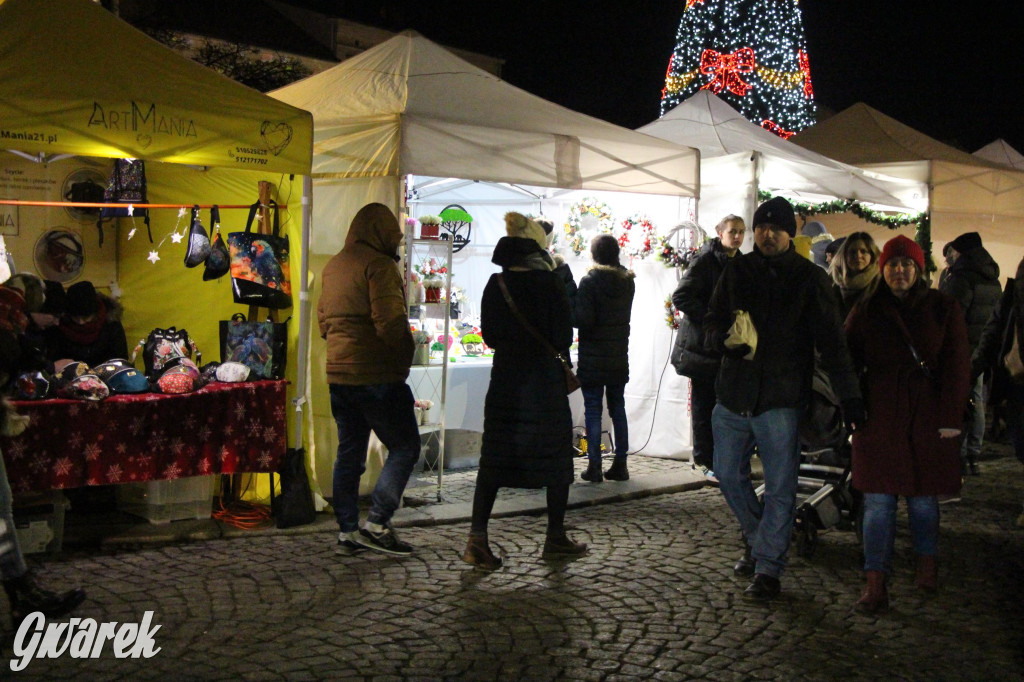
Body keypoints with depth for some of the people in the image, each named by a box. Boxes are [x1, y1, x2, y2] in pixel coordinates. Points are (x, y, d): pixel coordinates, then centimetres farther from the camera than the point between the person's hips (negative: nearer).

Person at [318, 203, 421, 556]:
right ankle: (376, 523, -5)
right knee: (405, 447, 0)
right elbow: (390, 322, -20)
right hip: (377, 375, -8)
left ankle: (347, 529, 18)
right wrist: (406, 352, -5)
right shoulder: (379, 265, -13)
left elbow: (323, 318, 20)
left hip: (338, 374, 8)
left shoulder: (332, 265, 13)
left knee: (349, 452, 14)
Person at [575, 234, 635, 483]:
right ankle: (620, 464, 14)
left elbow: (583, 319, -16)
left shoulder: (590, 281, -12)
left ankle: (594, 466, 0)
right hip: (619, 357, 5)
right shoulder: (628, 281, 6)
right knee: (618, 408, 11)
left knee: (593, 410, 0)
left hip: (592, 359, -5)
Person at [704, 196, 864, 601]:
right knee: (729, 475, 13)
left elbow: (830, 341, -3)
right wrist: (725, 339, -11)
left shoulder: (809, 278, -1)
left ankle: (768, 568, 8)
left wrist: (849, 396, -11)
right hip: (733, 392, 4)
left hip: (780, 398, -4)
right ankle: (757, 540, 35)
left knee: (779, 487, -1)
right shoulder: (737, 271, 8)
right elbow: (712, 321, 13)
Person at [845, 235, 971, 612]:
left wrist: (950, 416, -6)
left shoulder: (943, 307, 4)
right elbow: (849, 359, 8)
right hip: (879, 415, 0)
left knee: (923, 496, 11)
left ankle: (927, 565, 33)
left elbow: (956, 365, 1)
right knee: (878, 499, -3)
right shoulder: (866, 311, 7)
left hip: (927, 417, 0)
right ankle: (875, 584, -2)